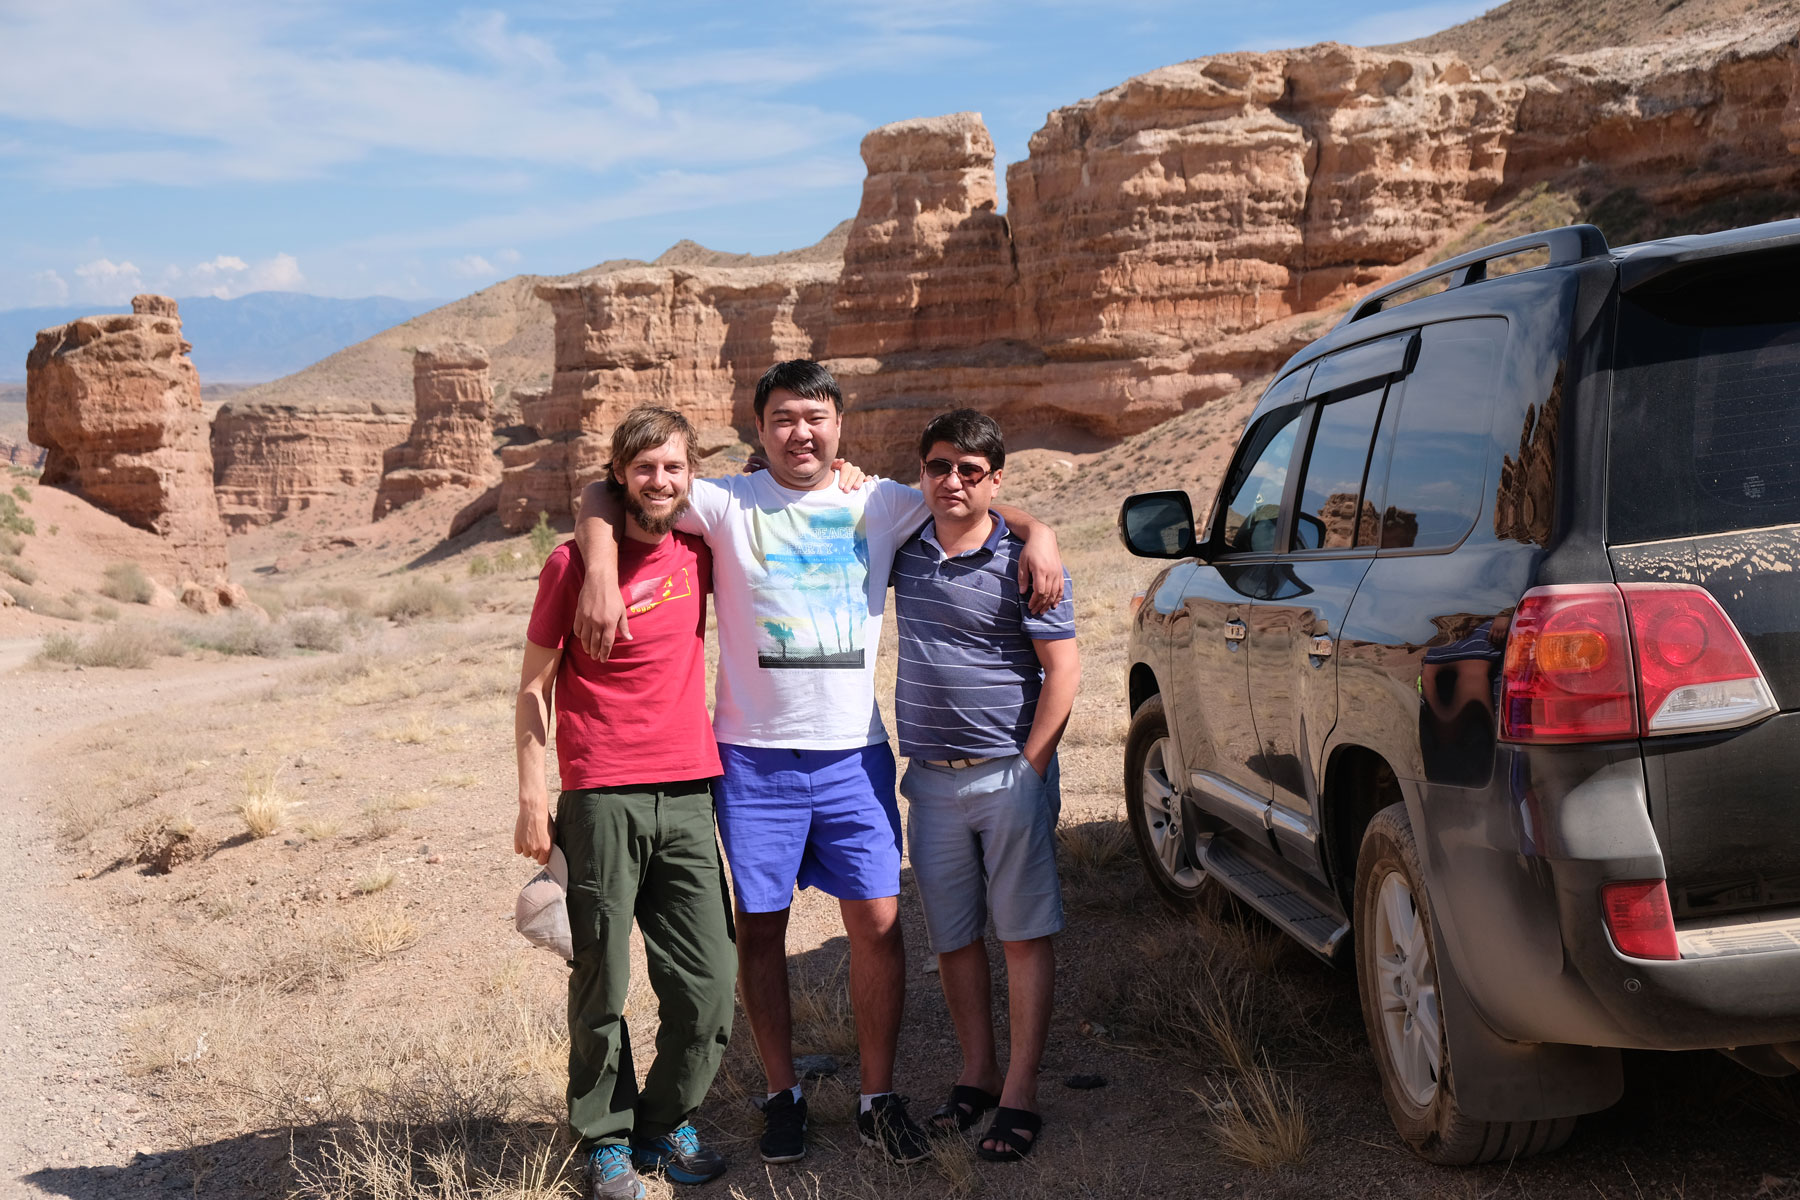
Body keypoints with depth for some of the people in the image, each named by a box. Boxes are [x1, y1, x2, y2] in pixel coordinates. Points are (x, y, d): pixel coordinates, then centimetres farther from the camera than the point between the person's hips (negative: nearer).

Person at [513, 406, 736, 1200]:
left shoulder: (699, 554, 8)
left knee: (708, 986, 5)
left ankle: (666, 1122, 26)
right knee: (601, 985, 4)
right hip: (601, 798, -4)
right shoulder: (574, 563, -3)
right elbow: (535, 686, 1)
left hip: (688, 794, 4)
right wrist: (533, 796, -5)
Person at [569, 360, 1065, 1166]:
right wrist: (600, 576, -21)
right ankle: (783, 1095, 22)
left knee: (877, 923, 1)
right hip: (756, 757, -1)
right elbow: (604, 498, -3)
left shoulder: (881, 505, 7)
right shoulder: (727, 504, -1)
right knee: (761, 927, 6)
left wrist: (1035, 531, -4)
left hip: (853, 753, 2)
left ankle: (878, 1099, 15)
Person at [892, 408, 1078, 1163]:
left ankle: (1019, 1095, 8)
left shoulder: (1023, 562, -9)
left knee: (1024, 935, 1)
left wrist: (1030, 770, -12)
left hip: (1009, 775, -4)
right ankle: (977, 1073, 27)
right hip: (930, 781, 5)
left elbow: (1063, 670, -9)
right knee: (953, 937, 12)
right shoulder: (904, 547, 5)